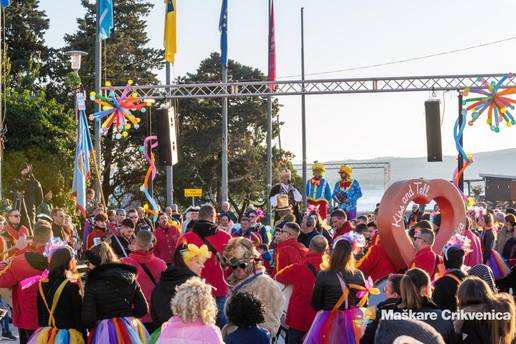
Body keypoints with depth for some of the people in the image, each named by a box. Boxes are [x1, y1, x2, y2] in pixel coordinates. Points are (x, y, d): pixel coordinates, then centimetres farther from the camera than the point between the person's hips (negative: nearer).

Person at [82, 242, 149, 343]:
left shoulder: (92, 285, -10)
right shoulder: (129, 276, 3)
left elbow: (88, 320, -15)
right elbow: (142, 309, 2)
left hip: (105, 332, -4)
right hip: (131, 329, 4)